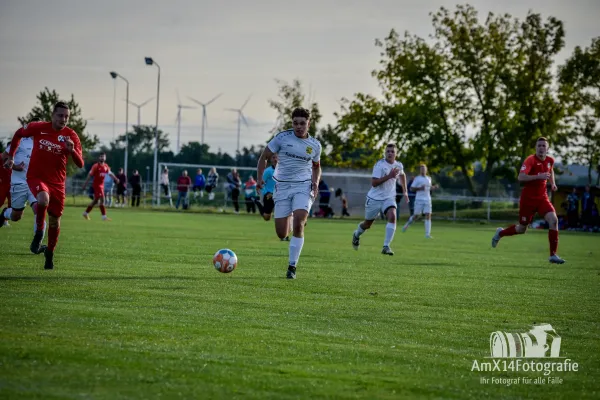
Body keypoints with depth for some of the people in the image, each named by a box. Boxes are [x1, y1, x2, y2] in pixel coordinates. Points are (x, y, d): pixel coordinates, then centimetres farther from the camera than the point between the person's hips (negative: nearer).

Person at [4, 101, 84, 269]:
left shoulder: (71, 136, -6)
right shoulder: (38, 128, -8)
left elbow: (80, 164, -10)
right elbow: (18, 134, 12)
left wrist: (72, 150, -29)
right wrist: (11, 156, 12)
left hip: (57, 182, 2)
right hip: (36, 177, -2)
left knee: (54, 221, 8)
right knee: (43, 199, -35)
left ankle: (50, 252, 32)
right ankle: (39, 232, -10)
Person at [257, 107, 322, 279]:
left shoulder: (315, 145, 5)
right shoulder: (282, 137, -3)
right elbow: (264, 157, 3)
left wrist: (315, 182, 3)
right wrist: (260, 178, -9)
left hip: (303, 187, 0)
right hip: (282, 186, 0)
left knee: (298, 224, -21)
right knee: (282, 234, -2)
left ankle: (292, 267, -12)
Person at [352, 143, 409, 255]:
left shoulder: (399, 165, 1)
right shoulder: (379, 165, -18)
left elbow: (402, 175, 27)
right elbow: (374, 183, -26)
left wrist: (405, 191, 24)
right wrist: (389, 176, -32)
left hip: (389, 198, 3)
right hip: (374, 198, -3)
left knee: (392, 217, -25)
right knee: (367, 224, 13)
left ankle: (386, 247, -25)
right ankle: (356, 235, 48)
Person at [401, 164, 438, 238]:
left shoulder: (429, 178, 15)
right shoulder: (417, 178, -1)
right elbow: (411, 188, -4)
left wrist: (434, 187, 8)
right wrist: (420, 188, -18)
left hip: (427, 200, 4)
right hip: (419, 199, -4)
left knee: (428, 216, -9)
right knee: (417, 216, -2)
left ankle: (427, 234, -10)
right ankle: (408, 223, 31)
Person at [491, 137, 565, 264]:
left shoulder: (550, 160, 2)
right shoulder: (530, 160, -18)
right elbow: (521, 177, -31)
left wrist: (552, 183, 10)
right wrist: (538, 176, -38)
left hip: (542, 197, 5)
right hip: (528, 199, -5)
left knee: (553, 220, -19)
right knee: (522, 229, 8)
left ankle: (553, 255, -13)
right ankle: (500, 233, 41)